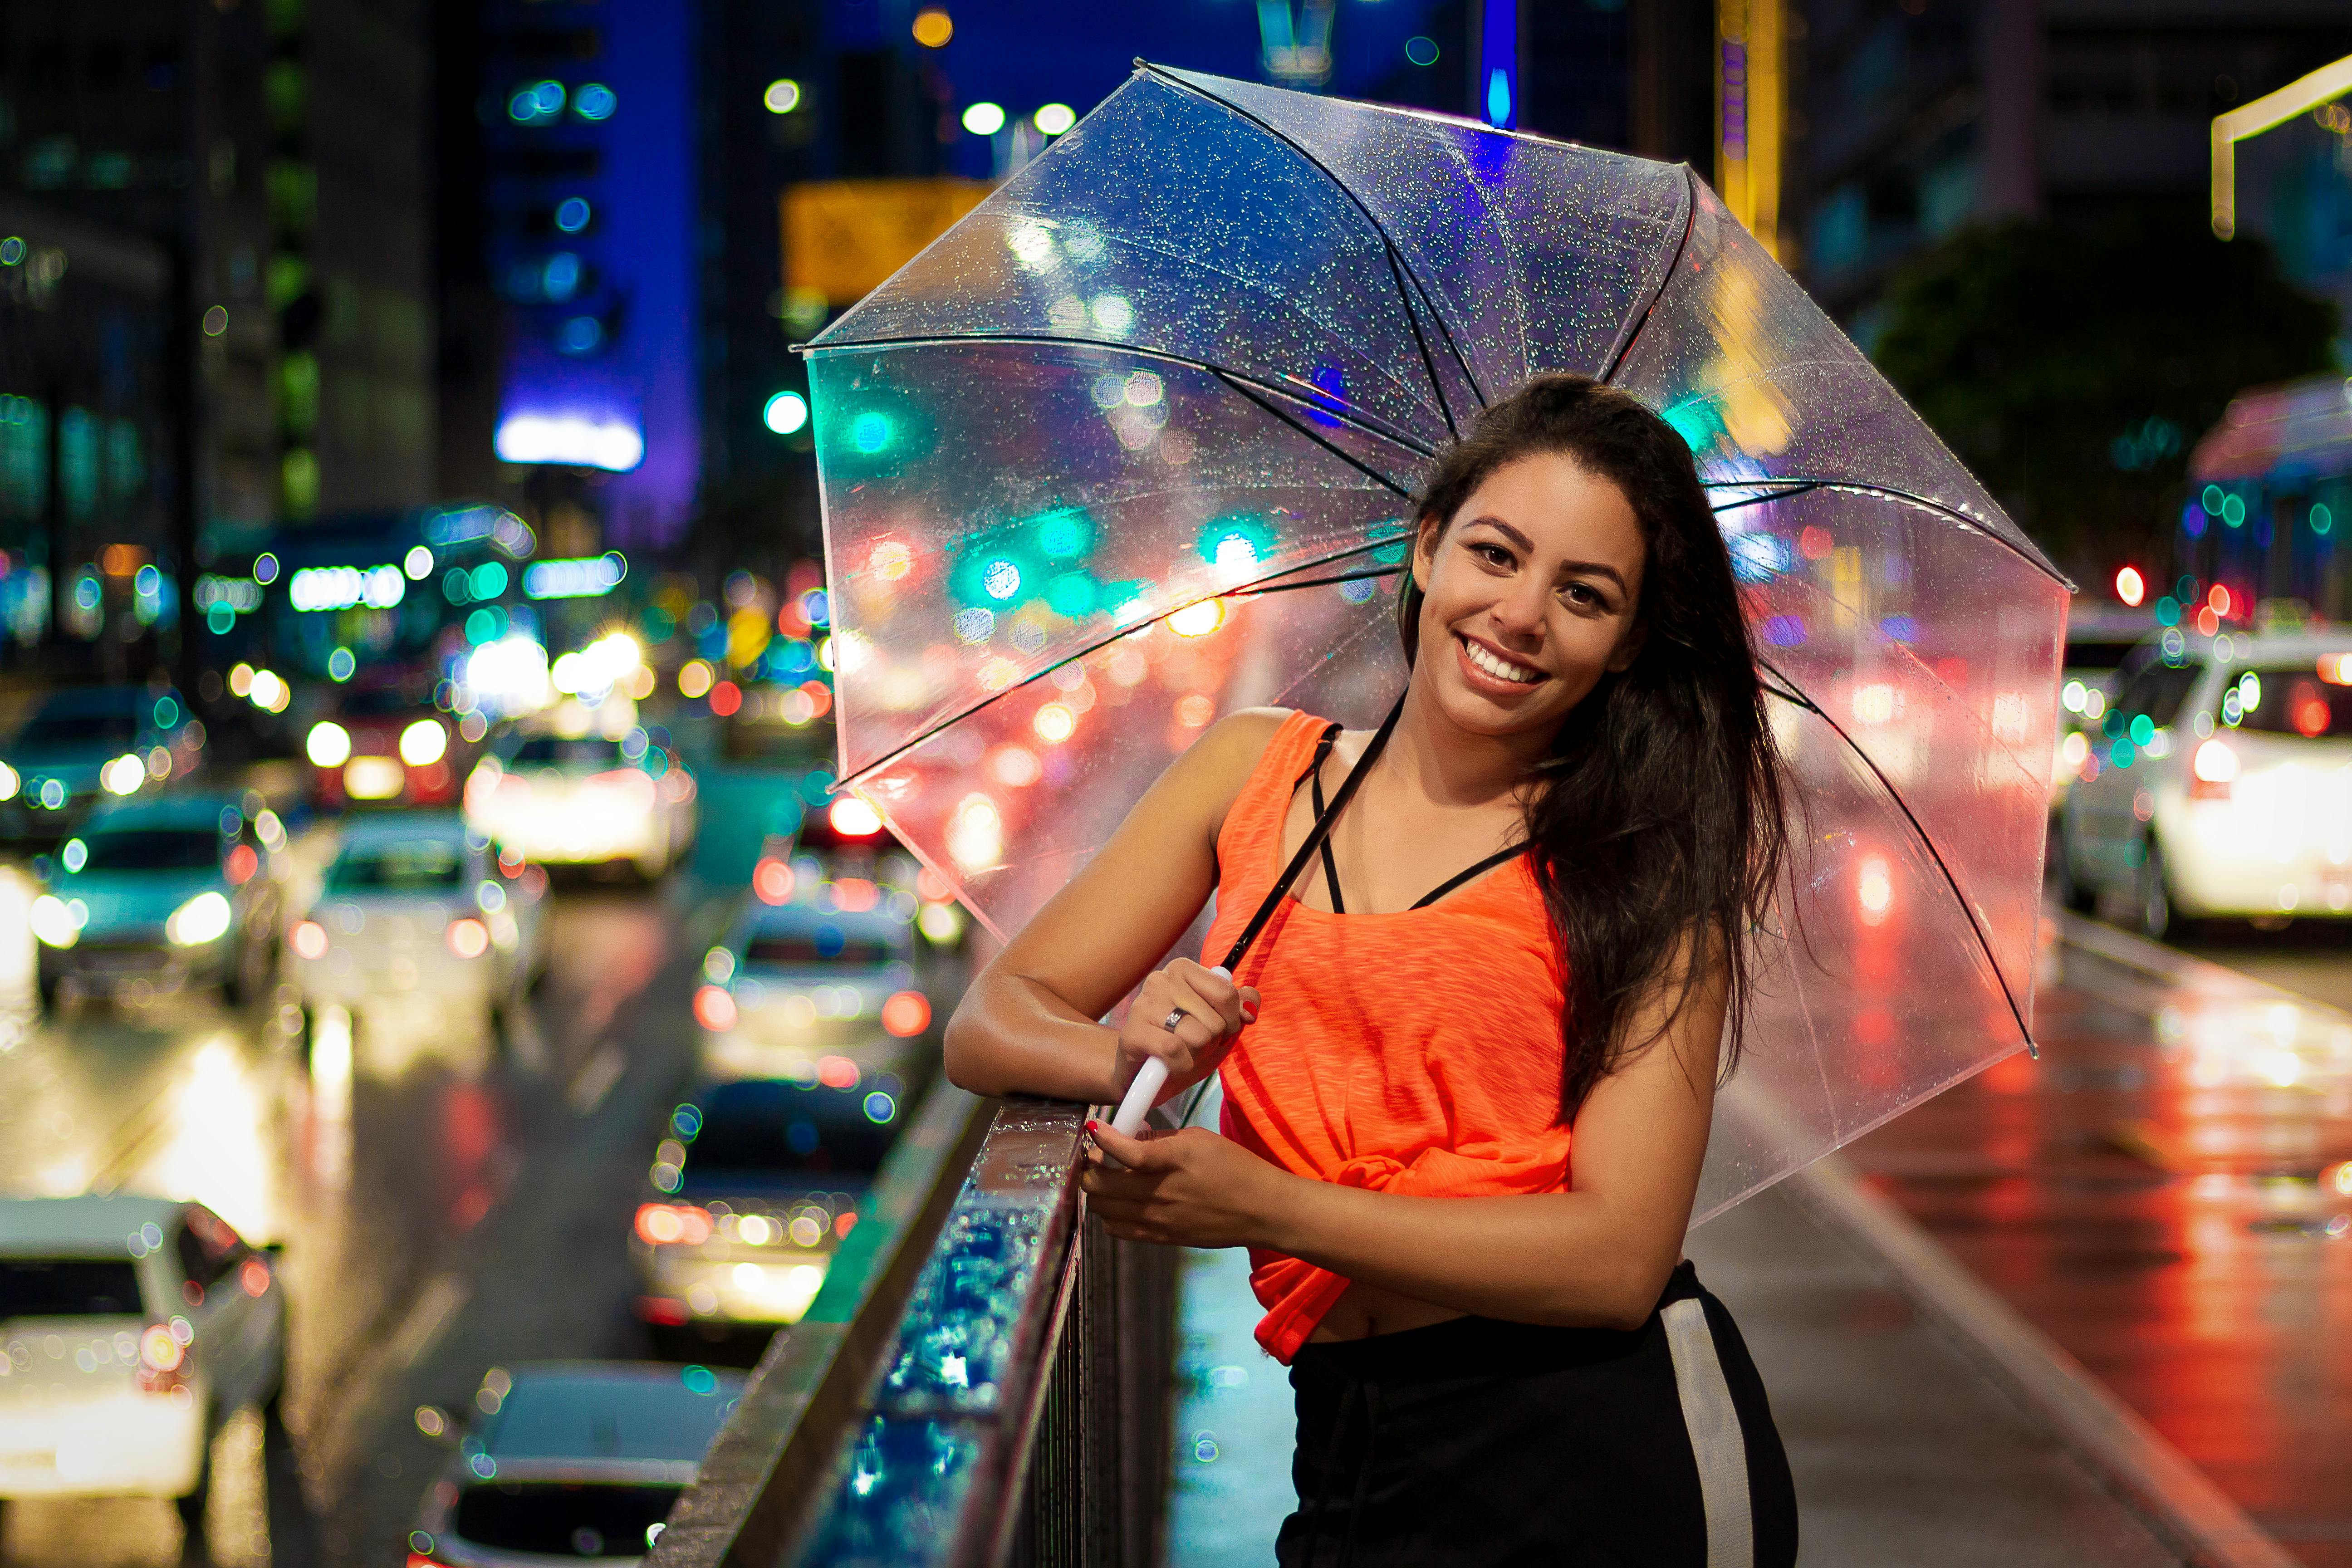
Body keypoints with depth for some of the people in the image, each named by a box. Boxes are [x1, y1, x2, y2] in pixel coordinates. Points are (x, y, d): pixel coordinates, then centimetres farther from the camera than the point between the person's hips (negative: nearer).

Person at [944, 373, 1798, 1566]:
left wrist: (1267, 1208, -18)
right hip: (1353, 1460, 4)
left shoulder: (1637, 865, -3)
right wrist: (1126, 1057, -17)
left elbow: (1622, 1254, -12)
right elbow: (989, 1024, 6)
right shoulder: (1254, 772, 8)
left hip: (1611, 1464, -3)